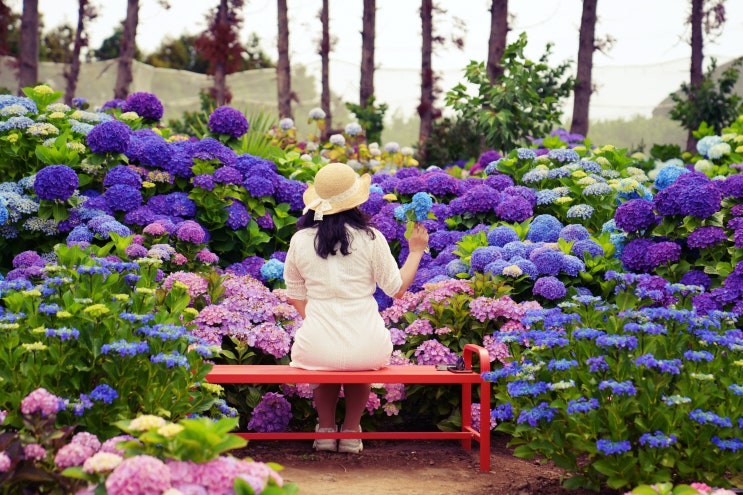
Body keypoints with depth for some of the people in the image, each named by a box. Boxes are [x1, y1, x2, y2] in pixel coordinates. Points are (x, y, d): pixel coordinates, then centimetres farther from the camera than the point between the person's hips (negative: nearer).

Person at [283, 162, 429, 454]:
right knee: (362, 363, 37)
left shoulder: (300, 240, 2)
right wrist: (416, 251, 17)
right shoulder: (370, 238, -4)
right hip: (367, 347, -1)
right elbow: (397, 289, 4)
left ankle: (326, 430, 35)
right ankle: (351, 432, 34)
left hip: (318, 347, 1)